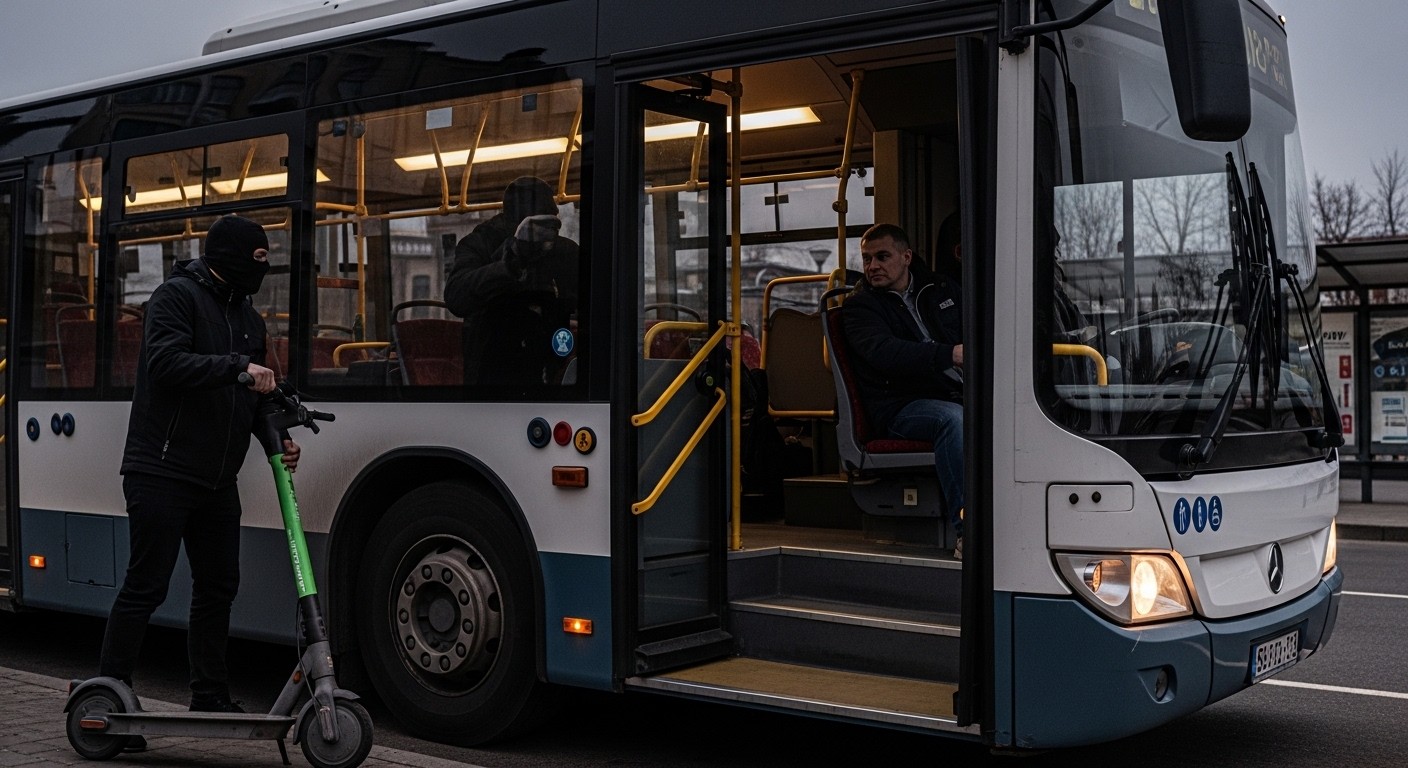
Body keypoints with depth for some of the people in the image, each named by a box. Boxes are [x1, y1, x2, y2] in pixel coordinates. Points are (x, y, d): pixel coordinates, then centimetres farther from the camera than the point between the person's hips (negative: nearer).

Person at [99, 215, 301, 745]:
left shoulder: (248, 317, 18)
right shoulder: (177, 295, -6)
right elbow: (166, 362, -22)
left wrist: (277, 439, 6)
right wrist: (237, 367, -27)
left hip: (217, 479, 8)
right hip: (162, 474, -8)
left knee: (218, 586, 11)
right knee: (145, 587, -7)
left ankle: (211, 699, 21)